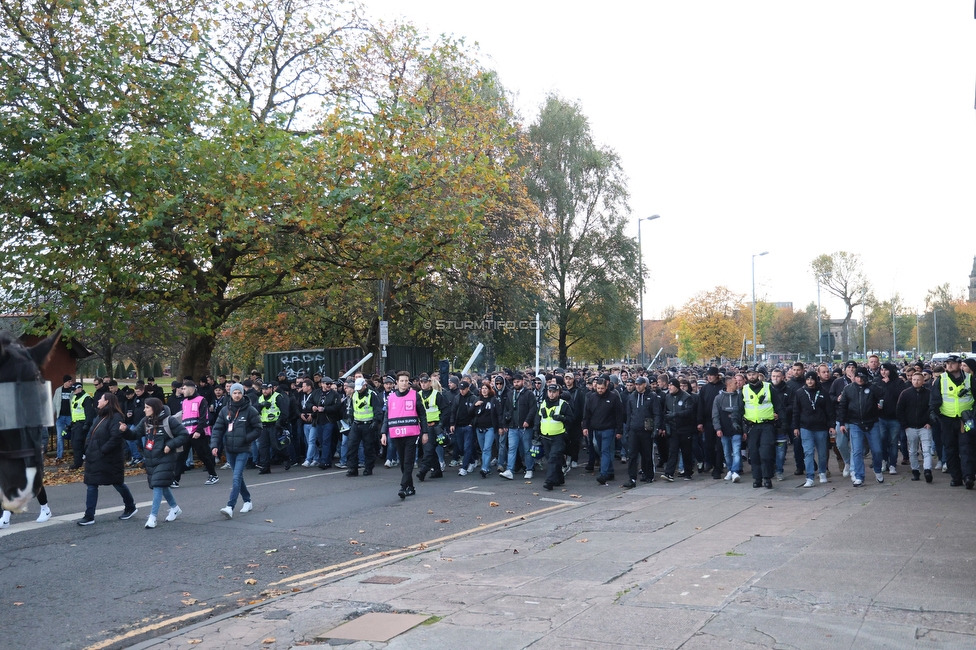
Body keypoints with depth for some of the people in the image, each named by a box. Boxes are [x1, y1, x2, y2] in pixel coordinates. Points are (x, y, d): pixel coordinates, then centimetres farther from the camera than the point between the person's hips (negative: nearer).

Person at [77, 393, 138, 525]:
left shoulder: (115, 417, -16)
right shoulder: (99, 416, 12)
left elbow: (116, 437, -25)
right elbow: (91, 434, 18)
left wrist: (103, 450, -22)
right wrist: (88, 449, 5)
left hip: (110, 459, -8)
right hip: (94, 458, 8)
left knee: (118, 483, 7)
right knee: (91, 485, 4)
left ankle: (131, 507, 26)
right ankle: (89, 516, 7)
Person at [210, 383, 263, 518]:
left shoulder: (250, 410, -6)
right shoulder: (225, 411, 5)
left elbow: (258, 428, -3)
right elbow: (217, 429, 5)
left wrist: (245, 439, -12)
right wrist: (214, 445, -7)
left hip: (243, 450, -5)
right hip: (229, 450, 5)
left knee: (237, 478, -14)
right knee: (238, 477, 15)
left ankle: (230, 507, -20)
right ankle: (247, 501, 31)